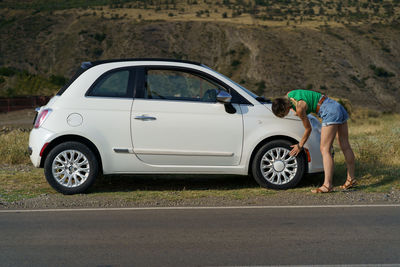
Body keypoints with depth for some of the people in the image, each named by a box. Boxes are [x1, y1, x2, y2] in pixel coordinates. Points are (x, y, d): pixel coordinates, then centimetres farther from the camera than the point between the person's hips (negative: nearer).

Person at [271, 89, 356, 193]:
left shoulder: (299, 108, -19)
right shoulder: (289, 95, 3)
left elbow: (308, 129, -6)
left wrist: (300, 146, 5)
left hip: (330, 112, -10)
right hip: (338, 107, 10)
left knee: (324, 149, -12)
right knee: (345, 146, 11)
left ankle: (327, 185, -15)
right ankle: (351, 180, 18)